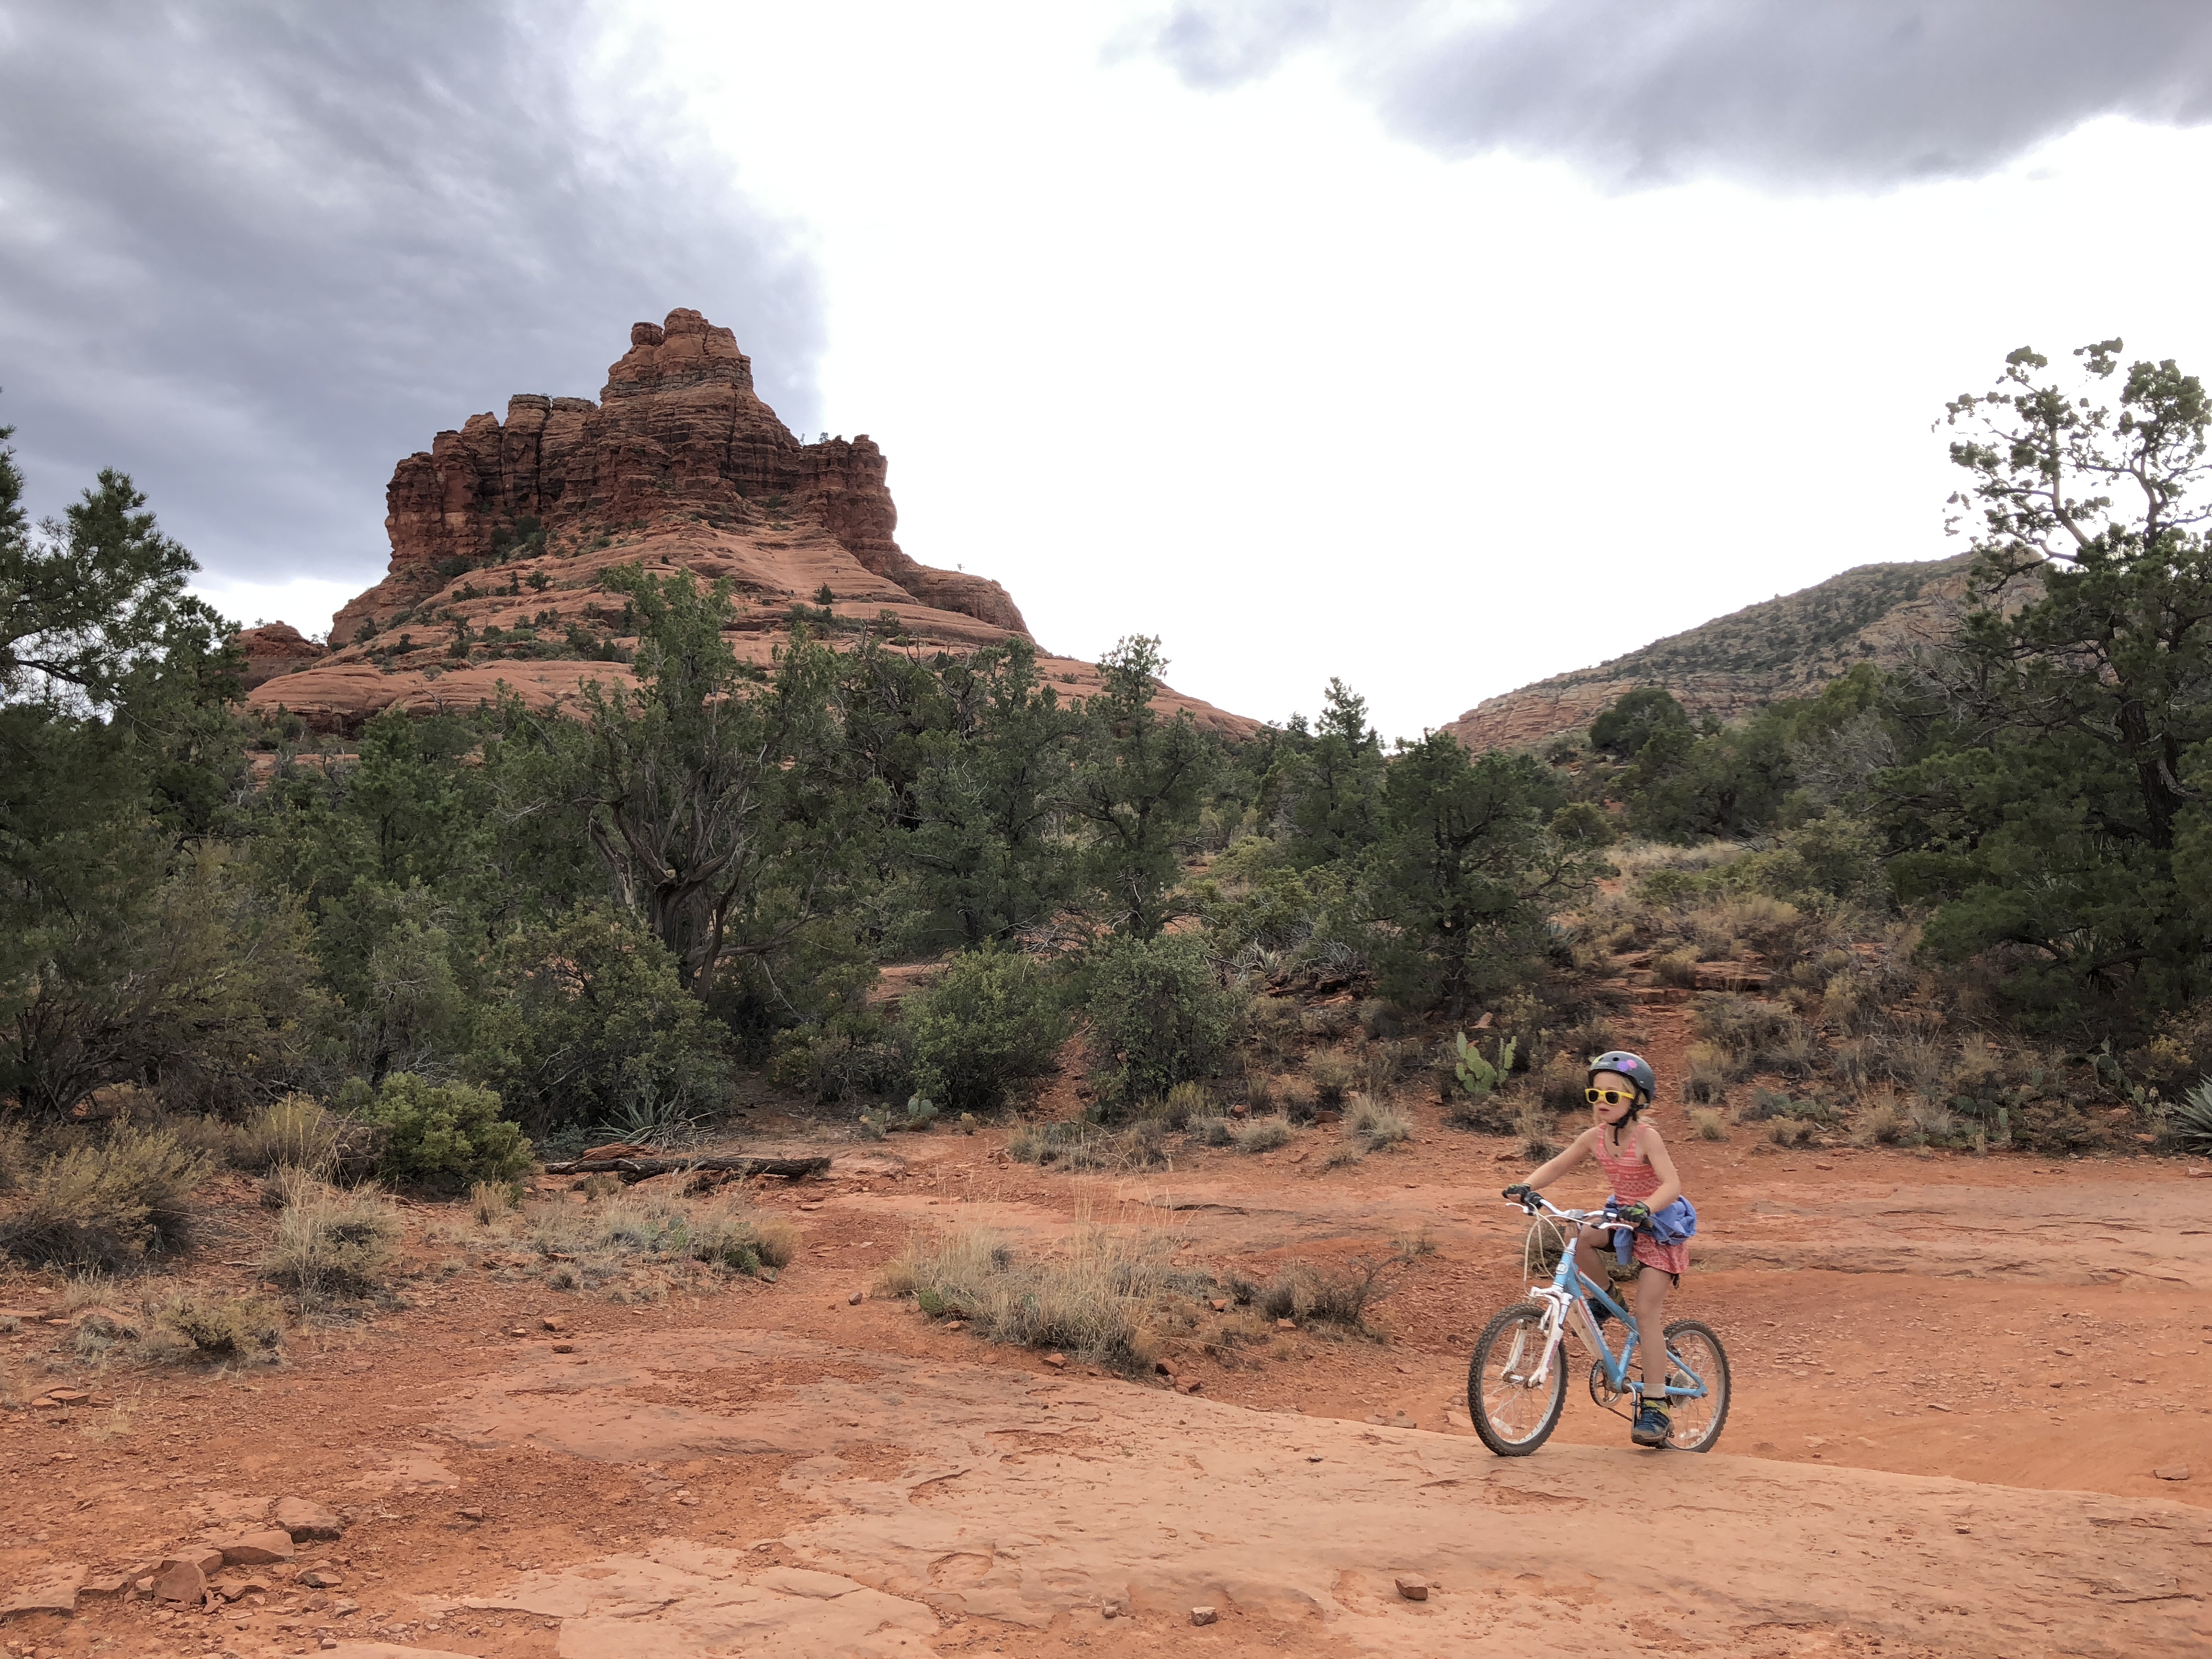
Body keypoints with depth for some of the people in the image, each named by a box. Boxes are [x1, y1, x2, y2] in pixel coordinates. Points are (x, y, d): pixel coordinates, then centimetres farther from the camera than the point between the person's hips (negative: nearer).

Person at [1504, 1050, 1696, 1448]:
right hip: (1624, 1219, 6)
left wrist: (1646, 1208, -50)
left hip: (1660, 1225, -6)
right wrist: (1526, 1187, -16)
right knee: (1578, 1237, -25)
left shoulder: (1646, 1136, -23)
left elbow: (1672, 1184, -32)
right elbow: (1557, 1166, 2)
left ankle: (1654, 1407, -5)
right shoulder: (1594, 1138, -6)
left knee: (1646, 1313, -11)